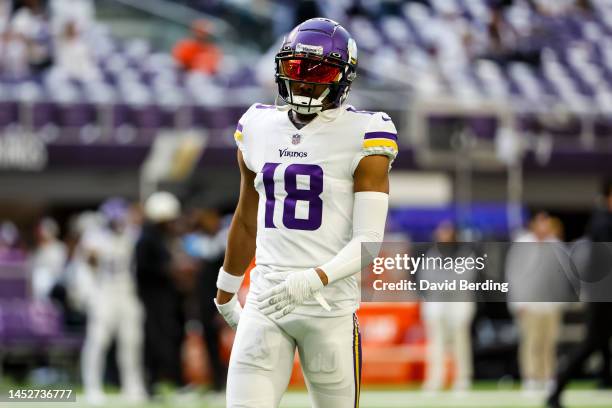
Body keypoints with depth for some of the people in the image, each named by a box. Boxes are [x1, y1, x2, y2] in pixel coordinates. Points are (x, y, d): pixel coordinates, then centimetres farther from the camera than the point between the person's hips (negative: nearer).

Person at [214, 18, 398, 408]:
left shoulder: (362, 138, -5)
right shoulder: (259, 128, 10)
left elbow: (367, 242, -11)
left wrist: (314, 280, -27)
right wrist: (226, 292, 32)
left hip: (332, 308, -3)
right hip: (265, 302, 4)